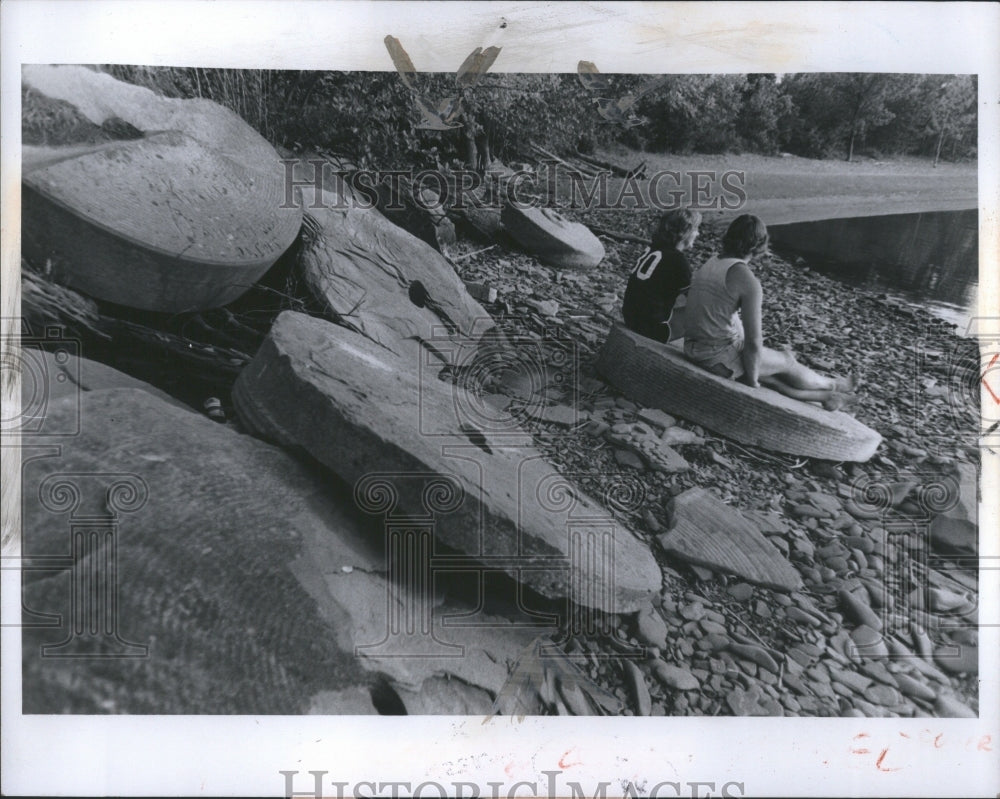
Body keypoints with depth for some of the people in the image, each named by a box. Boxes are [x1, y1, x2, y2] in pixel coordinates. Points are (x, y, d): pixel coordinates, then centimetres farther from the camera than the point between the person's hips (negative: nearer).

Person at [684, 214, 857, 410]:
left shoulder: (712, 262, 5)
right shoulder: (748, 281, -21)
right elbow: (753, 343, -20)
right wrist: (752, 381, -6)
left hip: (693, 349, 7)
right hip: (720, 357, -7)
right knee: (786, 360, 19)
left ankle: (823, 396, 41)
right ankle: (832, 385, 46)